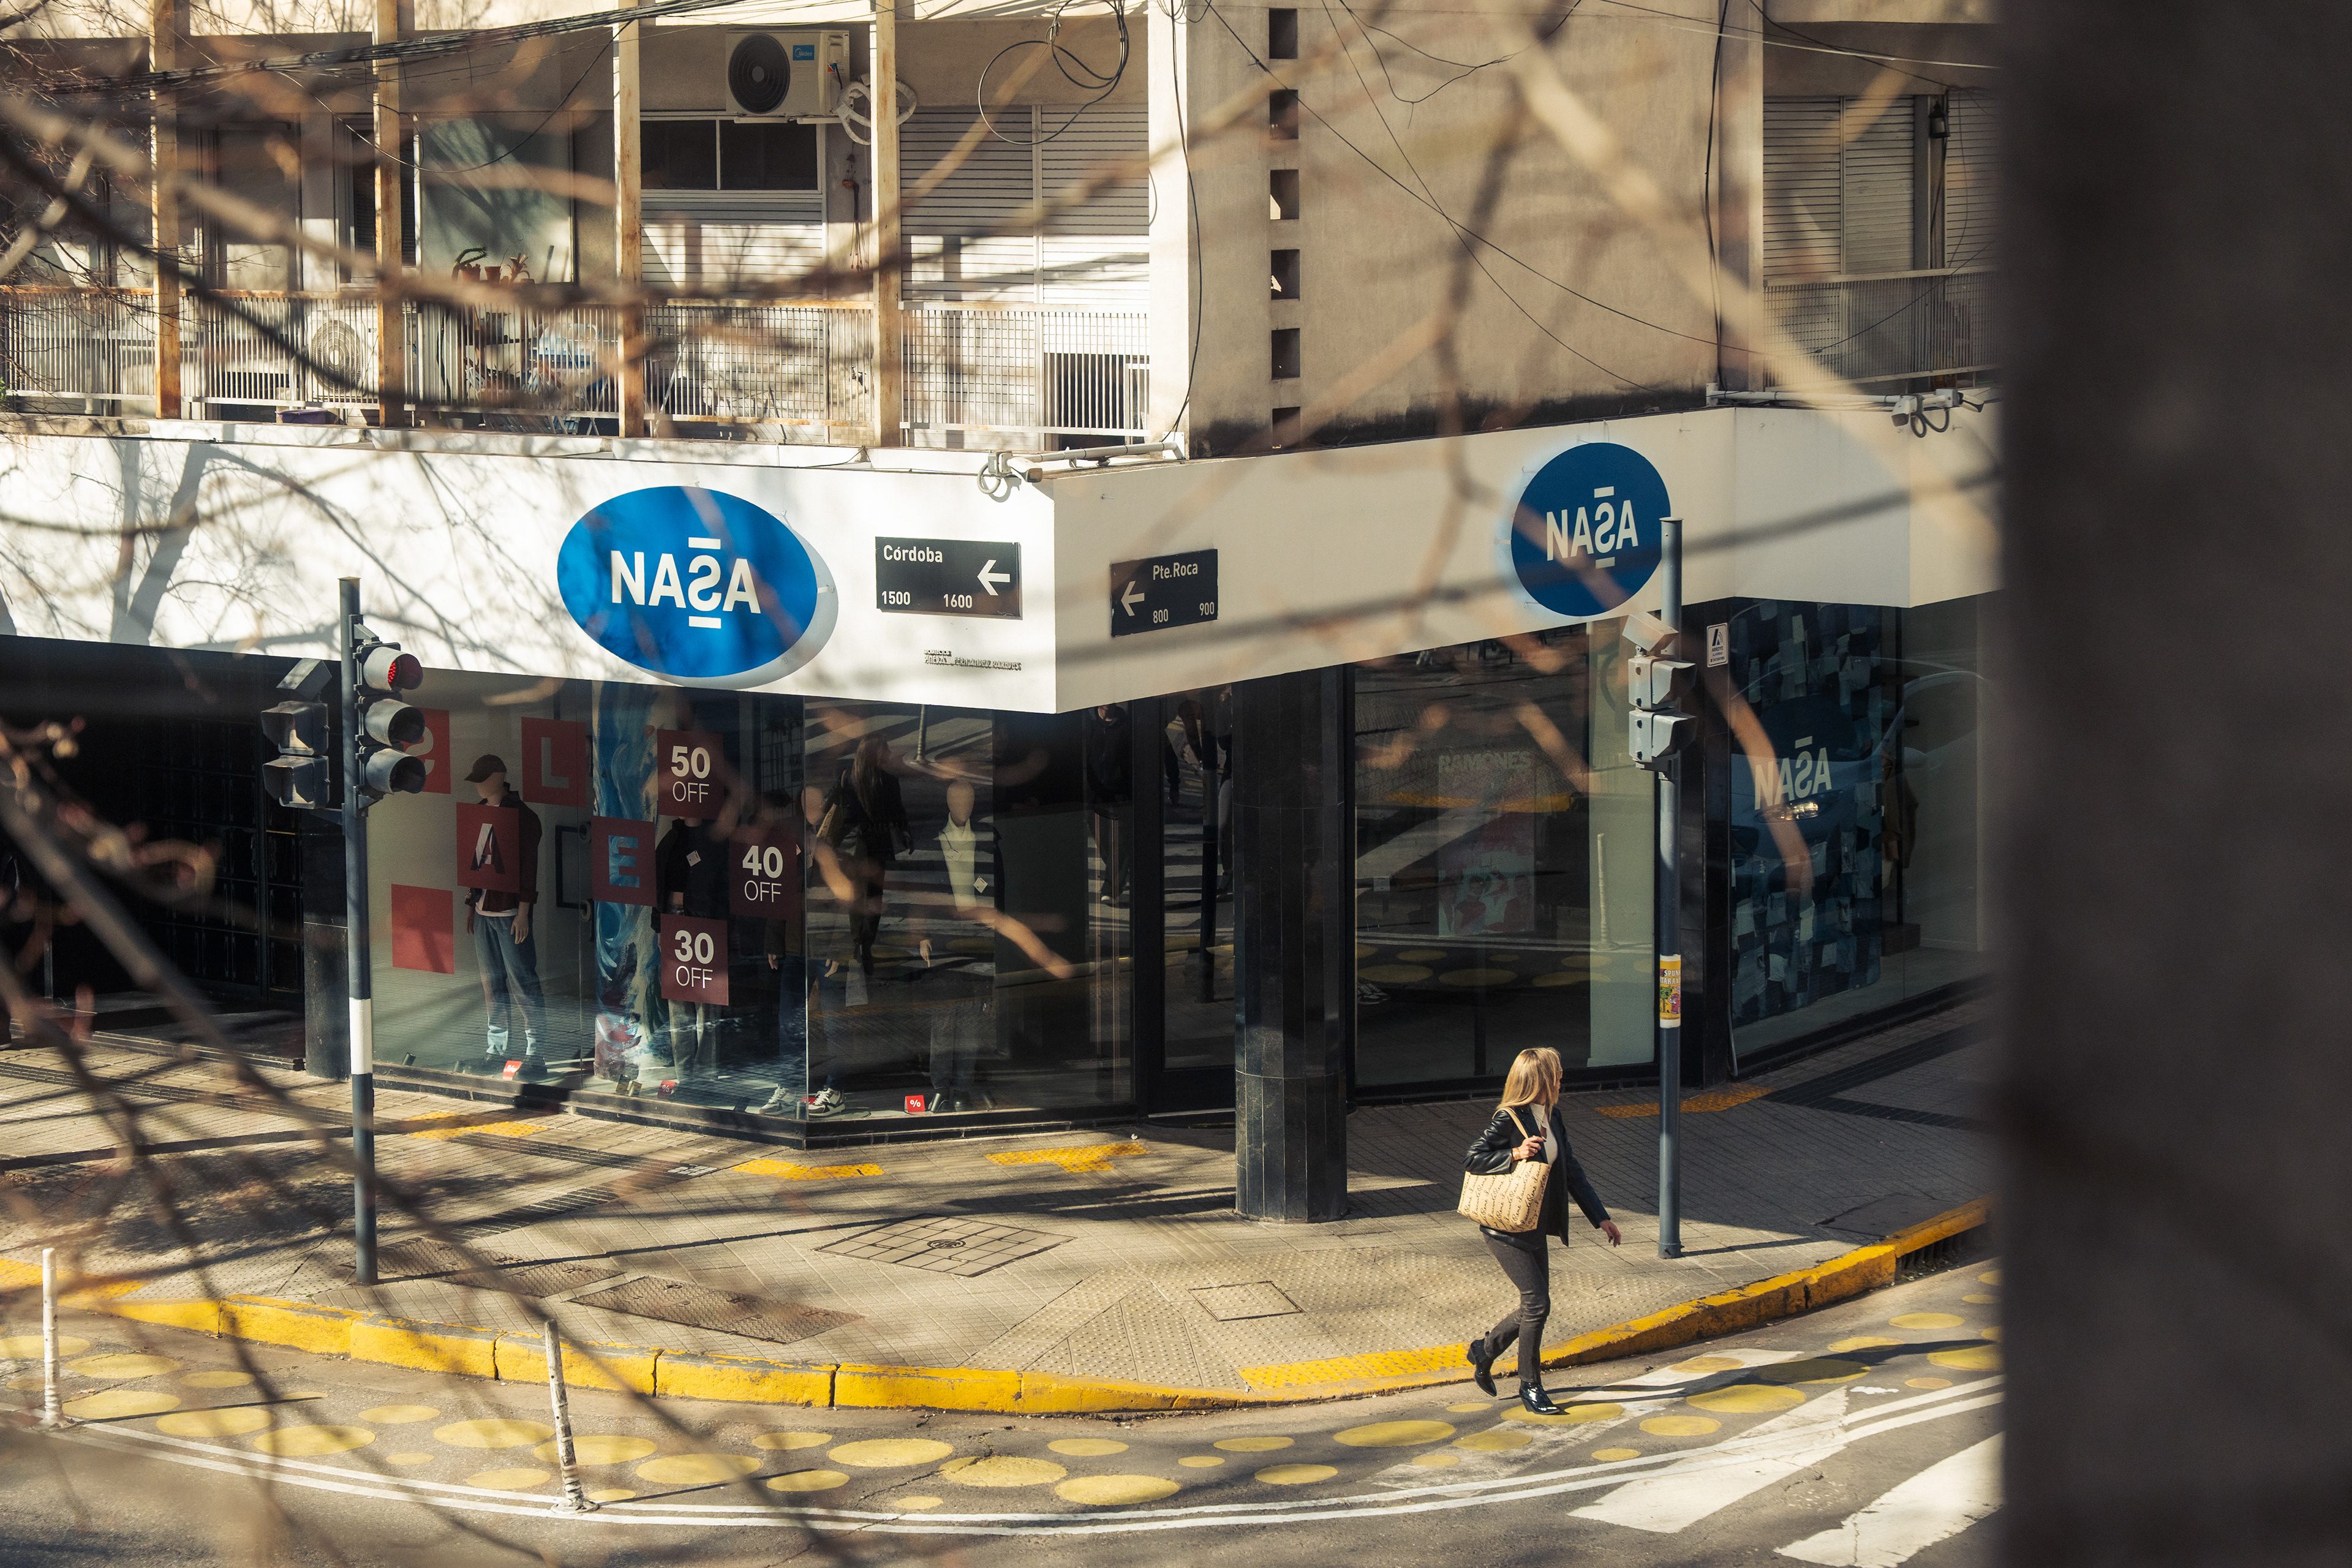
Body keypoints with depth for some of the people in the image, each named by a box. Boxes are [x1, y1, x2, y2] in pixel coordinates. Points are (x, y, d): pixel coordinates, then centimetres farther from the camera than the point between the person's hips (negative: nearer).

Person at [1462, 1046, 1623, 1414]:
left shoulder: (1552, 1118, 9)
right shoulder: (1509, 1119, -15)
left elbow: (1570, 1170, 15)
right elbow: (1471, 1160, -12)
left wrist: (1601, 1217, 12)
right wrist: (1514, 1155, -25)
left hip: (1535, 1228, 8)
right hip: (1506, 1229, -8)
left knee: (1534, 1306, 11)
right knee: (1537, 1303, -9)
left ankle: (1484, 1352, 34)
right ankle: (1530, 1386, 4)